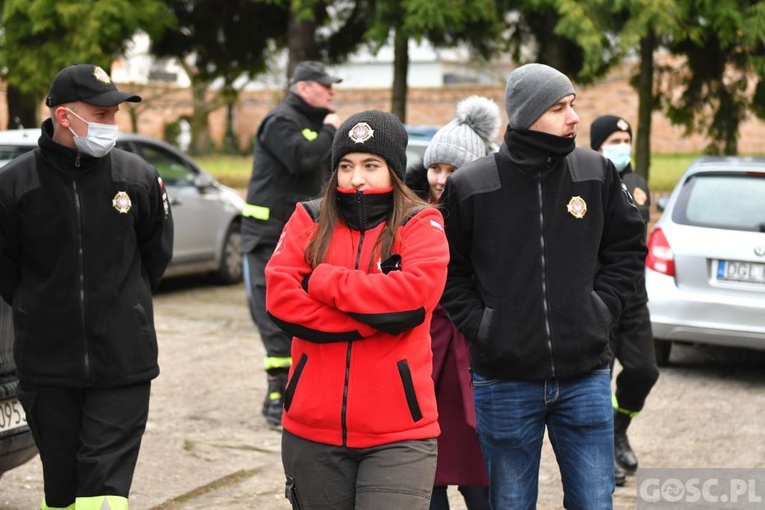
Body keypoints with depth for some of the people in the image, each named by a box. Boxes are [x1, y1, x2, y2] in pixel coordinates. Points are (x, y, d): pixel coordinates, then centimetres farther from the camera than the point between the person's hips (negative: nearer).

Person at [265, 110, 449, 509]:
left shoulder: (420, 224, 1)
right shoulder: (309, 220, 8)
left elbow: (415, 292, -18)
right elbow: (279, 295, -7)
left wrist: (322, 281, -11)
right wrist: (370, 319, -14)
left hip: (397, 434, -3)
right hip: (313, 430, 3)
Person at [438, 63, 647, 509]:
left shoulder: (597, 172, 1)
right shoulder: (470, 186, -5)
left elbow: (628, 246, 13)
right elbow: (449, 269, 6)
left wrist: (601, 308, 2)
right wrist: (478, 324, -5)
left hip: (586, 376, 2)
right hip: (505, 383, -1)